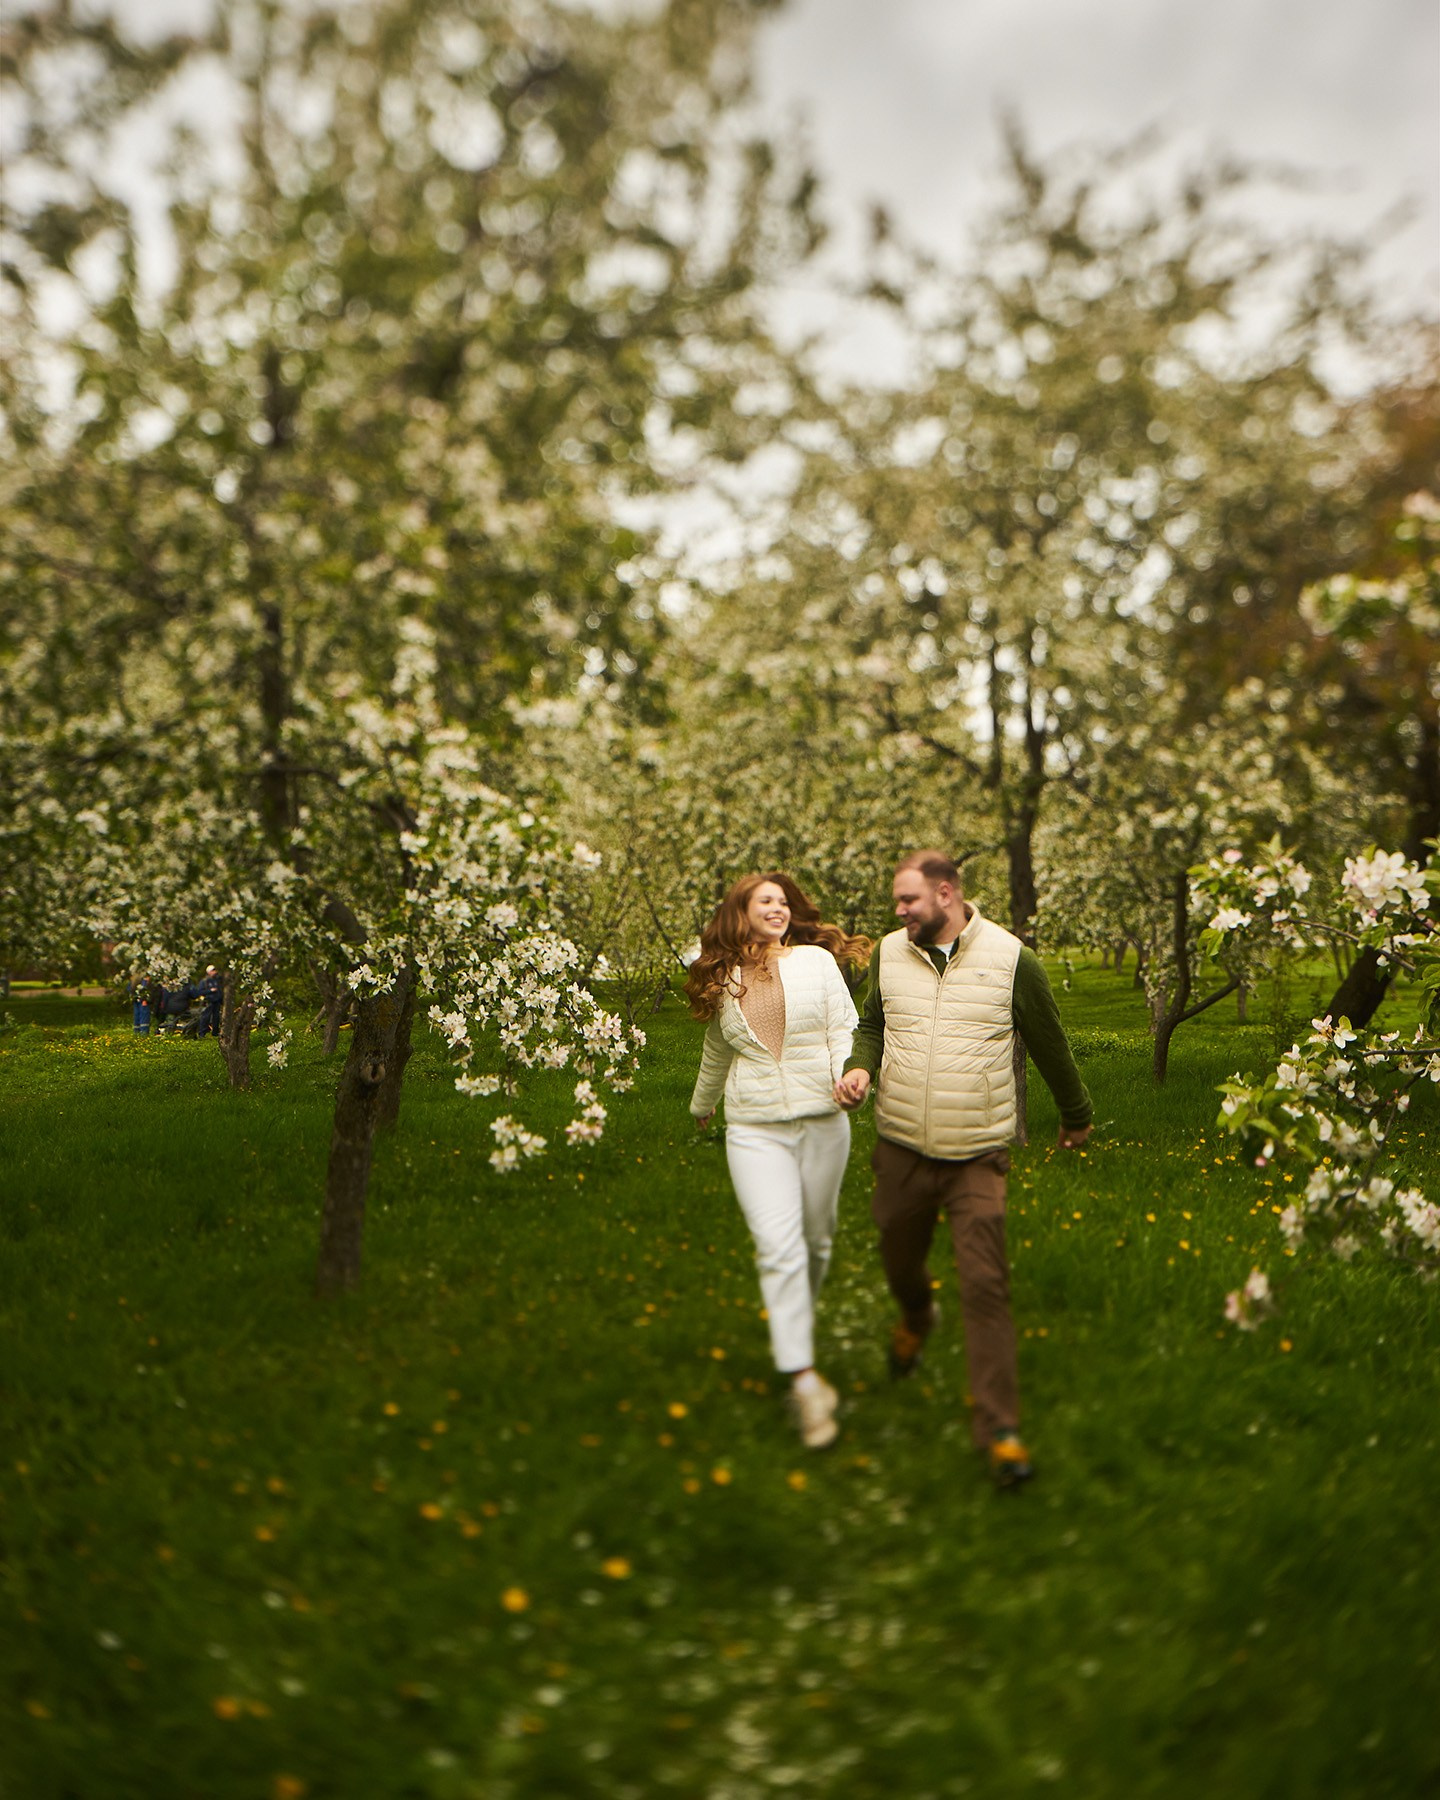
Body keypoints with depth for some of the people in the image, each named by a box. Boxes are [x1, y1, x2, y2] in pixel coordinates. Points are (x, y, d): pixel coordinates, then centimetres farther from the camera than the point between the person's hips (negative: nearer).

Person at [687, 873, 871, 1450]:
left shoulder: (816, 960, 1)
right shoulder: (721, 980, 7)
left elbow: (845, 1029, 0)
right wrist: (702, 1106, 37)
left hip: (822, 1122, 0)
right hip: (754, 1129, 0)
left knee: (815, 1239, 13)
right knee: (777, 1245, -13)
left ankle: (792, 1325, 40)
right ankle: (804, 1379, -12)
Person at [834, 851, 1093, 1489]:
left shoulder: (1010, 958, -9)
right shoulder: (890, 953, 1)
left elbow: (1049, 1045, 4)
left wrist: (1076, 1115, 17)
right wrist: (859, 1066, -7)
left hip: (977, 1155, -4)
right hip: (901, 1148, 4)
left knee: (984, 1286, -9)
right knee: (899, 1262, 20)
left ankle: (1000, 1430, 1)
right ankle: (915, 1316, 56)